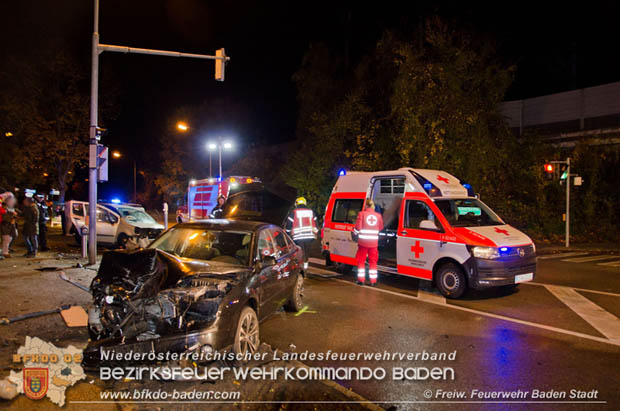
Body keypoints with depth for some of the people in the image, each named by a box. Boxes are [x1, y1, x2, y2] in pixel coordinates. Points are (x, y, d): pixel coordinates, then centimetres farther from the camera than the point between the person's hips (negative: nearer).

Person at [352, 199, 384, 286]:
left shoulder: (362, 213, -7)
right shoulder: (378, 215, 2)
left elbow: (358, 227, -8)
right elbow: (381, 228, 11)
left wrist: (354, 233, 11)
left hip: (363, 241, -2)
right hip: (374, 242, 2)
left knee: (361, 260, 11)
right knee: (373, 261, 11)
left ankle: (361, 279, 12)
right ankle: (373, 281, 11)